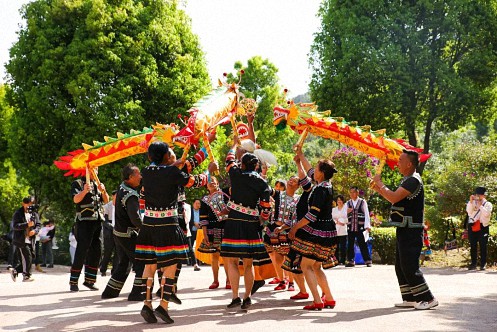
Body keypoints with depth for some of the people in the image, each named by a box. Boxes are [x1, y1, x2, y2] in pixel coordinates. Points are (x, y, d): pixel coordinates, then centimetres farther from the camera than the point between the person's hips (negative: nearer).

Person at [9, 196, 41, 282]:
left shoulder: (34, 214, 12)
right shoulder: (18, 214, -3)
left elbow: (38, 225, 8)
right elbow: (15, 226, -15)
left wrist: (35, 231, -14)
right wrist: (27, 225, -26)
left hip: (30, 241, 6)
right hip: (21, 241, -6)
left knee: (29, 259, 7)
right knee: (27, 258, -12)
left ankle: (15, 270, 23)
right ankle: (26, 276, 0)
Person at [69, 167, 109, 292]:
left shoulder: (98, 184, 20)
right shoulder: (78, 183, 0)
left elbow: (106, 200, 13)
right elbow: (76, 199, -15)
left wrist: (103, 191, -7)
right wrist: (84, 191, -34)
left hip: (98, 221, 7)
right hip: (84, 221, -6)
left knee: (96, 251, 6)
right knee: (82, 251, -10)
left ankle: (89, 280, 14)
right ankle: (73, 282, -5)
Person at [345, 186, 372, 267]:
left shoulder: (362, 202, 2)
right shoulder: (348, 203, 12)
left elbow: (366, 214, -1)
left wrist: (367, 226, -10)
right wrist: (347, 212, -13)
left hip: (360, 227, -3)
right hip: (350, 227, 3)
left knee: (363, 244, -1)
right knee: (350, 245, 4)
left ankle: (368, 260, 5)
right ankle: (350, 261, 11)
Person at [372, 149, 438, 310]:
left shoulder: (413, 181, -16)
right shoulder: (408, 180, 17)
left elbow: (394, 198, -26)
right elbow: (395, 199, 23)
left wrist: (379, 183, -14)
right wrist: (379, 190, 11)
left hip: (411, 232, -11)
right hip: (404, 231, 11)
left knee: (409, 267, -9)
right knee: (401, 266, 12)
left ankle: (428, 299, -3)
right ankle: (410, 298, 18)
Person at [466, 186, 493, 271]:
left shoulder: (488, 204, 5)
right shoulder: (472, 203, 12)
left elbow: (486, 214, -12)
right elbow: (468, 211, -5)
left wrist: (480, 205, -13)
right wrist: (471, 201, -13)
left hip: (483, 227, -3)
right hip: (472, 226, 3)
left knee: (483, 246, -1)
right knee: (473, 246, 5)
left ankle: (483, 264, 4)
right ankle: (473, 264, 12)